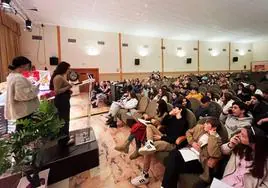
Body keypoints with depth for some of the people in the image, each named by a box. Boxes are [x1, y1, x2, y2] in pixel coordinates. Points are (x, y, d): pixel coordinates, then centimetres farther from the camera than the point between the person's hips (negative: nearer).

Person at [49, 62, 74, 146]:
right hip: (61, 101, -11)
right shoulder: (58, 77, -18)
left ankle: (65, 137, 32)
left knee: (65, 119, 19)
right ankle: (63, 140, 9)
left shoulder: (61, 76, 14)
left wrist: (68, 91, 10)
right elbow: (57, 91, -24)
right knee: (63, 120, -3)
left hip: (64, 100, 11)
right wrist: (68, 87, -20)